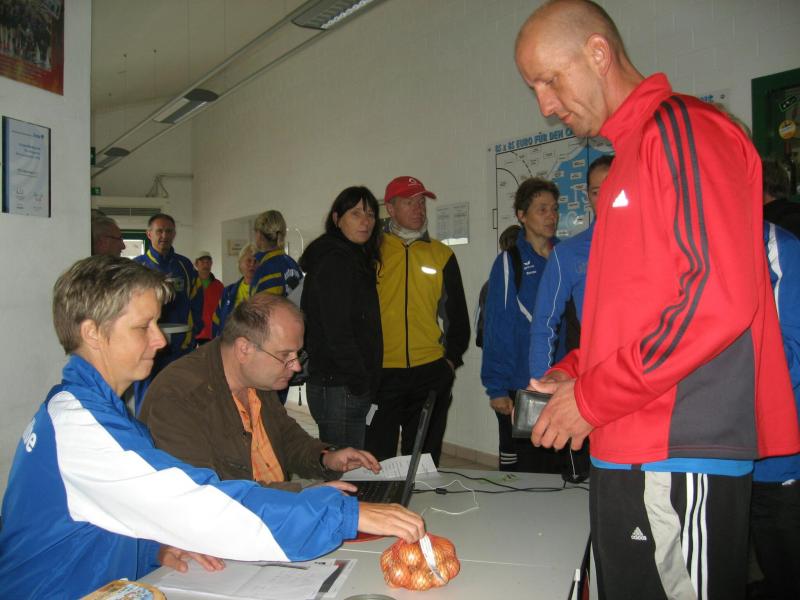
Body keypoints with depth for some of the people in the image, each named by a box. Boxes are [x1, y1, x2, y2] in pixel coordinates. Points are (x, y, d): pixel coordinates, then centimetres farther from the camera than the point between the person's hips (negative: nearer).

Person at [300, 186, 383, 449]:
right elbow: (337, 331, -19)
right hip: (339, 388, -10)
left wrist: (367, 382, 15)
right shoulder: (335, 261, -12)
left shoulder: (356, 259, 18)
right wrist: (360, 382, -13)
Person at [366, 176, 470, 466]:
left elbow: (457, 313, 13)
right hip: (379, 373, -2)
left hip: (431, 373, 2)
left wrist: (452, 358, 5)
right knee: (377, 461, 4)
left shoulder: (442, 254, 9)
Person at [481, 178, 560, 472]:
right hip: (520, 388, -4)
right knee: (520, 470, 7)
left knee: (560, 468, 16)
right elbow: (497, 329, -8)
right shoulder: (509, 262, -5)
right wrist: (496, 388, -12)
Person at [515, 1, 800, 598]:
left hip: (681, 455, -9)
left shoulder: (686, 129, -9)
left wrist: (593, 399, -14)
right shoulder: (627, 158, 20)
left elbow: (721, 297, -19)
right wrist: (574, 371, 11)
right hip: (623, 453, 9)